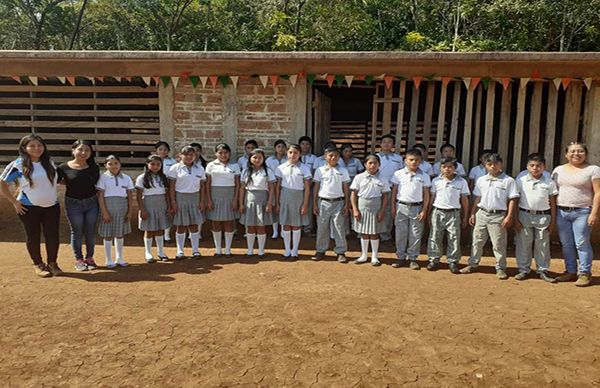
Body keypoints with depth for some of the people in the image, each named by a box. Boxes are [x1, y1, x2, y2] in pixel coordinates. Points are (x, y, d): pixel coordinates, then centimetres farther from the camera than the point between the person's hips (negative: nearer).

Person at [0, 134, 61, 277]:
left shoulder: (50, 163, 6)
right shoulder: (18, 165, -8)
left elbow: (57, 179, 22)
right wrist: (14, 202, -6)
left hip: (52, 206, 4)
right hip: (29, 208, -3)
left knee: (52, 236, 4)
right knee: (33, 237, 6)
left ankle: (52, 263, 21)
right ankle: (38, 265, 22)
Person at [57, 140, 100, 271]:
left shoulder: (93, 168, -2)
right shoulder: (64, 168, -7)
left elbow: (94, 183, -1)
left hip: (91, 202, 2)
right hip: (73, 203, -2)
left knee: (90, 233, 9)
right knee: (77, 232, 6)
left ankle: (89, 258, 25)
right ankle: (78, 260, 21)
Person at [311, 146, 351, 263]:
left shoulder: (343, 171, 5)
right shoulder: (320, 170, 3)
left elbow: (345, 188, 6)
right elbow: (316, 187, 6)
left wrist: (346, 205, 1)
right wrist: (315, 204, 3)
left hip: (338, 202, 0)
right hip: (323, 202, 0)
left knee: (339, 227, 2)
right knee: (322, 227, 6)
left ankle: (341, 252, 11)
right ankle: (321, 251, 18)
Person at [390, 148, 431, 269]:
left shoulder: (424, 176, 1)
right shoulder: (398, 174, 1)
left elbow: (426, 194, 3)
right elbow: (394, 191, 6)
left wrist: (424, 210, -2)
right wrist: (393, 207, 3)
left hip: (417, 207, 0)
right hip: (402, 206, 0)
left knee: (415, 235, 5)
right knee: (400, 233, 6)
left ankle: (412, 258, 16)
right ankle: (400, 257, 17)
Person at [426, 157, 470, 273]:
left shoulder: (461, 182, 0)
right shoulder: (436, 181, 2)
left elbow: (464, 200, 5)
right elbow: (432, 198, 8)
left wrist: (465, 217, 5)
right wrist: (428, 214, 7)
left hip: (453, 213, -1)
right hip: (438, 212, 1)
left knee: (454, 238, 2)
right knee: (435, 237, 6)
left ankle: (453, 262, 13)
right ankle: (434, 260, 17)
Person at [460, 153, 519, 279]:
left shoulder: (508, 181, -5)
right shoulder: (481, 180, 7)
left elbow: (512, 200, -5)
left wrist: (509, 217, -11)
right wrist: (472, 214, 10)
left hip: (498, 216, -4)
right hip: (481, 214, 4)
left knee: (499, 244, 2)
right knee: (477, 241, 11)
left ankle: (500, 268, 14)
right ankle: (472, 264, 22)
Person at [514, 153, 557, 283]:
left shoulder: (549, 182, -1)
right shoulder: (521, 180, -2)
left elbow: (552, 202, 5)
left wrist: (553, 220, 3)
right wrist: (515, 219, -3)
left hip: (543, 216, 0)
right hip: (524, 215, 0)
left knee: (543, 245, 8)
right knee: (523, 244, 6)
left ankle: (543, 271, 20)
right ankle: (523, 270, 17)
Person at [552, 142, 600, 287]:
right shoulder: (558, 170, 11)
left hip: (582, 212, -4)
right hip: (561, 212, 5)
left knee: (582, 244, -3)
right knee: (566, 244, 9)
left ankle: (585, 274, 7)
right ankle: (571, 271, 20)